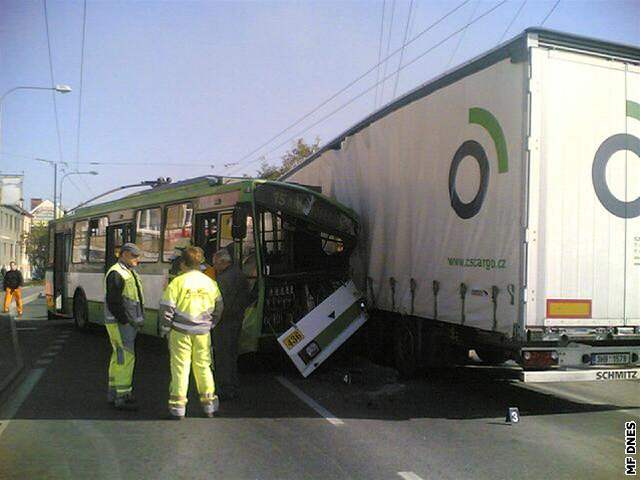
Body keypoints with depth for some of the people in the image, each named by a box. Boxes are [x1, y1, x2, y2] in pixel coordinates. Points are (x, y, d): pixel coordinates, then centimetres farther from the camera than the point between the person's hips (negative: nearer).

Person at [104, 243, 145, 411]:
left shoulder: (130, 273, 18)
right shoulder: (116, 274, -14)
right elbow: (113, 301, -20)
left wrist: (137, 321, 16)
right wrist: (125, 321, -20)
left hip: (129, 323, 10)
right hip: (120, 323, -10)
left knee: (118, 358, 15)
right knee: (125, 358, -11)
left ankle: (113, 393, 24)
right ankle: (121, 397, -8)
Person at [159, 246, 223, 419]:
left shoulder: (177, 282, -8)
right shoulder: (210, 282, 5)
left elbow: (166, 308, -9)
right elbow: (218, 307, 14)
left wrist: (164, 329, 2)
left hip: (181, 332, -3)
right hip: (203, 332, 4)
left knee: (180, 368, 3)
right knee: (203, 366, 13)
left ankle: (178, 407, 6)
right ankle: (209, 405, 19)